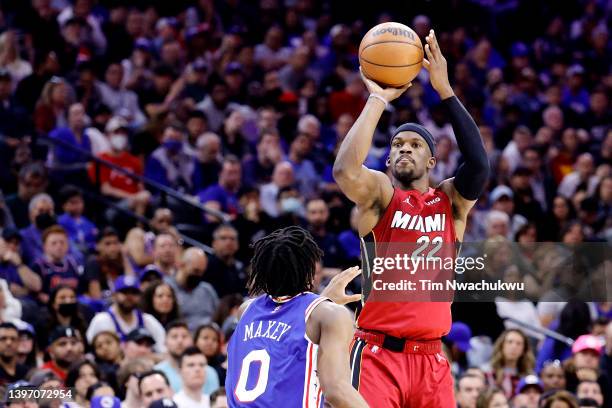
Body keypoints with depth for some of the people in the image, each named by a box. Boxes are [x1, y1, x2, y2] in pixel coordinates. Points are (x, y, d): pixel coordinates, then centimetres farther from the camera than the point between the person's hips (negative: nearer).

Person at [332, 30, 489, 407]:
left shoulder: (451, 202, 11)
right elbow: (345, 170, -19)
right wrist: (378, 99, -13)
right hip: (378, 354, -4)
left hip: (431, 360, 4)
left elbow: (479, 165, -9)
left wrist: (445, 90, -13)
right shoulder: (380, 195, 3)